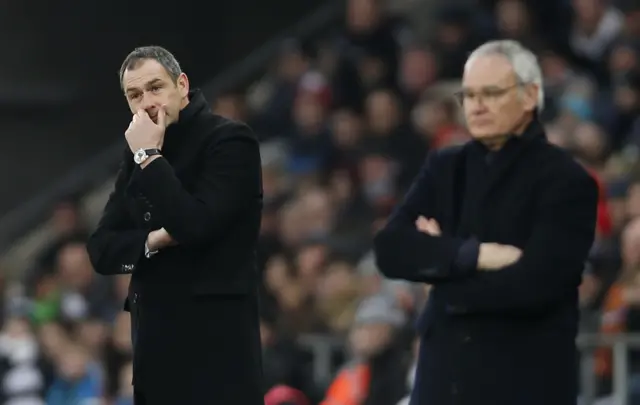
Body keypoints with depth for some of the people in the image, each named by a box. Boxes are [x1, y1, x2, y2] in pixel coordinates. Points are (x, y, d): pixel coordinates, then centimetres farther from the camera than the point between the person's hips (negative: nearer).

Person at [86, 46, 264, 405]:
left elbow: (196, 226, -20)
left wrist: (149, 156, -13)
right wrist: (153, 240, -8)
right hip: (156, 342, 7)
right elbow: (102, 250, 12)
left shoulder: (230, 140, -6)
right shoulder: (140, 151, 15)